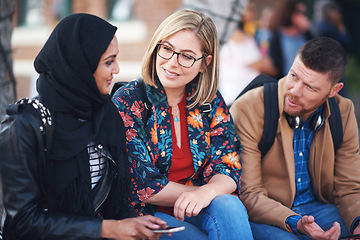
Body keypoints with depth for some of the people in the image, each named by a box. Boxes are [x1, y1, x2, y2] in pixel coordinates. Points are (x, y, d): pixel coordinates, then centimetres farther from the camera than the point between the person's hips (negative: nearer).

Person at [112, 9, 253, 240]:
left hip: (194, 211, 4)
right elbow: (140, 182, -12)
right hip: (146, 213, -4)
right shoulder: (128, 101, -8)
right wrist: (198, 190, -11)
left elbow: (229, 168, -2)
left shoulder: (212, 103, 4)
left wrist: (208, 191, -25)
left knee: (229, 207, -29)